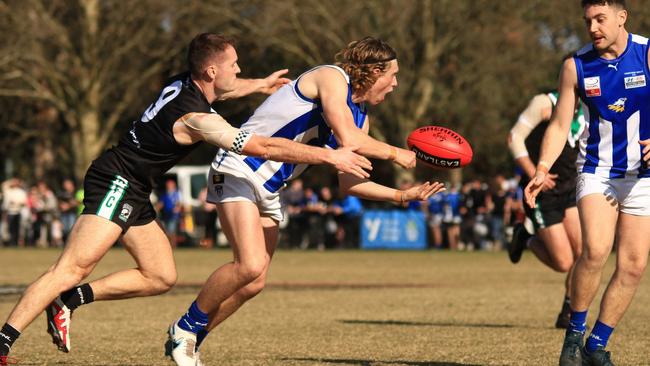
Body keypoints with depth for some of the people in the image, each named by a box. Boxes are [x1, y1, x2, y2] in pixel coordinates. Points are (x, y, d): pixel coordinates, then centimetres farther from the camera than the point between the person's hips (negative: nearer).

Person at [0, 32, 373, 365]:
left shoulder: (185, 84, 5)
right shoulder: (196, 118, -22)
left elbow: (221, 89, 33)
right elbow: (264, 147, -23)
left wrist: (259, 85, 46)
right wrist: (331, 156, -18)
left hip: (134, 193, 10)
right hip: (117, 182, -10)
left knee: (161, 277, 8)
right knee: (73, 268, -20)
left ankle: (69, 300, 8)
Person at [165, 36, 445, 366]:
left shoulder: (360, 117, 15)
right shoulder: (332, 77, -12)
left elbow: (349, 183, 15)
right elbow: (347, 139, -26)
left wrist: (402, 196, 9)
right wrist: (394, 153, -11)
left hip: (269, 190, 10)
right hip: (240, 169, -10)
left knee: (254, 283, 3)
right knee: (250, 265, -23)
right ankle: (186, 328, -5)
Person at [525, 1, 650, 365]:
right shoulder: (576, 66, -2)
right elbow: (559, 126, 3)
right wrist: (542, 169, -12)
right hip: (597, 171, -1)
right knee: (596, 249, -23)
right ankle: (575, 332, -5)